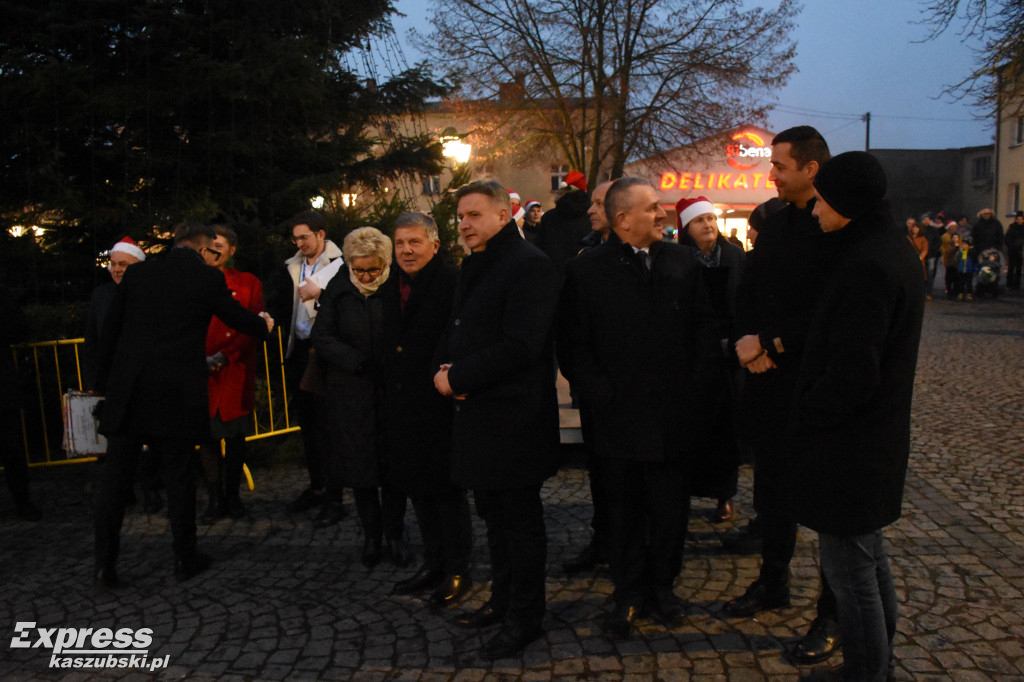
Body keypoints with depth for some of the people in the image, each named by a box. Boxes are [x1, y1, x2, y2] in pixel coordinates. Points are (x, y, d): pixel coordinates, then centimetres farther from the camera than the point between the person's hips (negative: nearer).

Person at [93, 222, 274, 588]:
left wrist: (103, 381, 17)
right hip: (177, 394, -3)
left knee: (114, 477, 7)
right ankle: (185, 559, 19)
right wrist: (265, 325, 31)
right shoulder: (208, 279, -3)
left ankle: (104, 565, 8)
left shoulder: (137, 273, 7)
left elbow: (110, 329, 9)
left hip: (126, 392, 3)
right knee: (178, 478, 8)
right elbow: (239, 319, 9)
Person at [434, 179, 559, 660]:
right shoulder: (474, 267, 15)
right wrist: (444, 368, -1)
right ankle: (502, 599, 34)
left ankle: (525, 617, 16)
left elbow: (519, 346, -23)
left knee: (520, 518, 3)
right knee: (493, 512, 19)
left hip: (514, 417, -9)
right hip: (477, 412, 9)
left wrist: (458, 377, -17)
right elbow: (455, 329, 21)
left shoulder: (530, 266, -15)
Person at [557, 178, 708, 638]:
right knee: (624, 513, 10)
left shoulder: (683, 262, 6)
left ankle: (663, 586, 32)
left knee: (671, 510, 11)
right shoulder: (585, 271, -3)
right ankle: (630, 593, 28)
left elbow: (701, 328, 8)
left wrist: (691, 390, 0)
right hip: (618, 418, -2)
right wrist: (604, 397, -9)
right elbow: (573, 349, -3)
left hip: (673, 415, 2)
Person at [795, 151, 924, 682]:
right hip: (877, 435, 11)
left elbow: (851, 374, -25)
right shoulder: (894, 250, 9)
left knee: (848, 566, 2)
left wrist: (801, 420, -11)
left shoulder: (867, 265, -23)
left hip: (848, 442, -11)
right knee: (868, 556, 22)